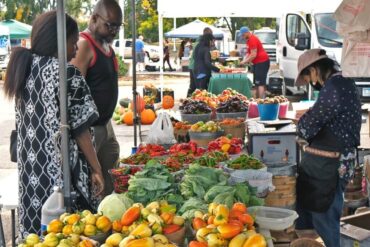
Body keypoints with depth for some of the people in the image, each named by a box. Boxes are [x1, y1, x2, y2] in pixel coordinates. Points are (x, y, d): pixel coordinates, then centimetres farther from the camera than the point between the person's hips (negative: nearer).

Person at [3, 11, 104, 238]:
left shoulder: (25, 68, 7)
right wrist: (96, 169, -6)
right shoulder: (67, 73, -13)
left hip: (30, 167, 7)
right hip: (61, 169, -7)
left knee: (37, 227, 14)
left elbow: (27, 122, 13)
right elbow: (80, 128, -13)